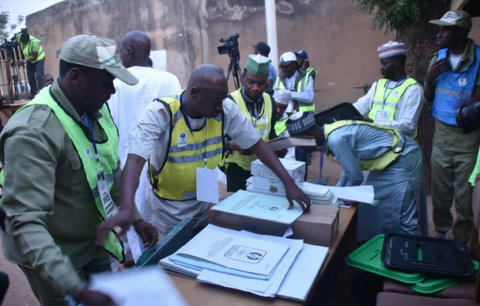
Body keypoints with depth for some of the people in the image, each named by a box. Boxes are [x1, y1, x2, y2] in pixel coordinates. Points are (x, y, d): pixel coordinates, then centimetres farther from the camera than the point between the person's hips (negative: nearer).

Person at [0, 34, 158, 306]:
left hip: (95, 244, 6)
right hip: (56, 256, -6)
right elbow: (25, 223, -32)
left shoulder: (96, 111, -4)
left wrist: (134, 217, 4)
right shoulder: (34, 132, -28)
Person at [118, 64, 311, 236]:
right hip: (168, 210, -3)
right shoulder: (160, 113, -27)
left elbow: (256, 143, -11)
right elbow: (135, 160, -36)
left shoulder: (226, 109, -17)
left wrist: (289, 183, -18)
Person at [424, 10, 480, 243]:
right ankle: (441, 233, 32)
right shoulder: (438, 58, 3)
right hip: (442, 136, 4)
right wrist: (429, 79, -8)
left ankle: (461, 242, 23)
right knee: (440, 193, 14)